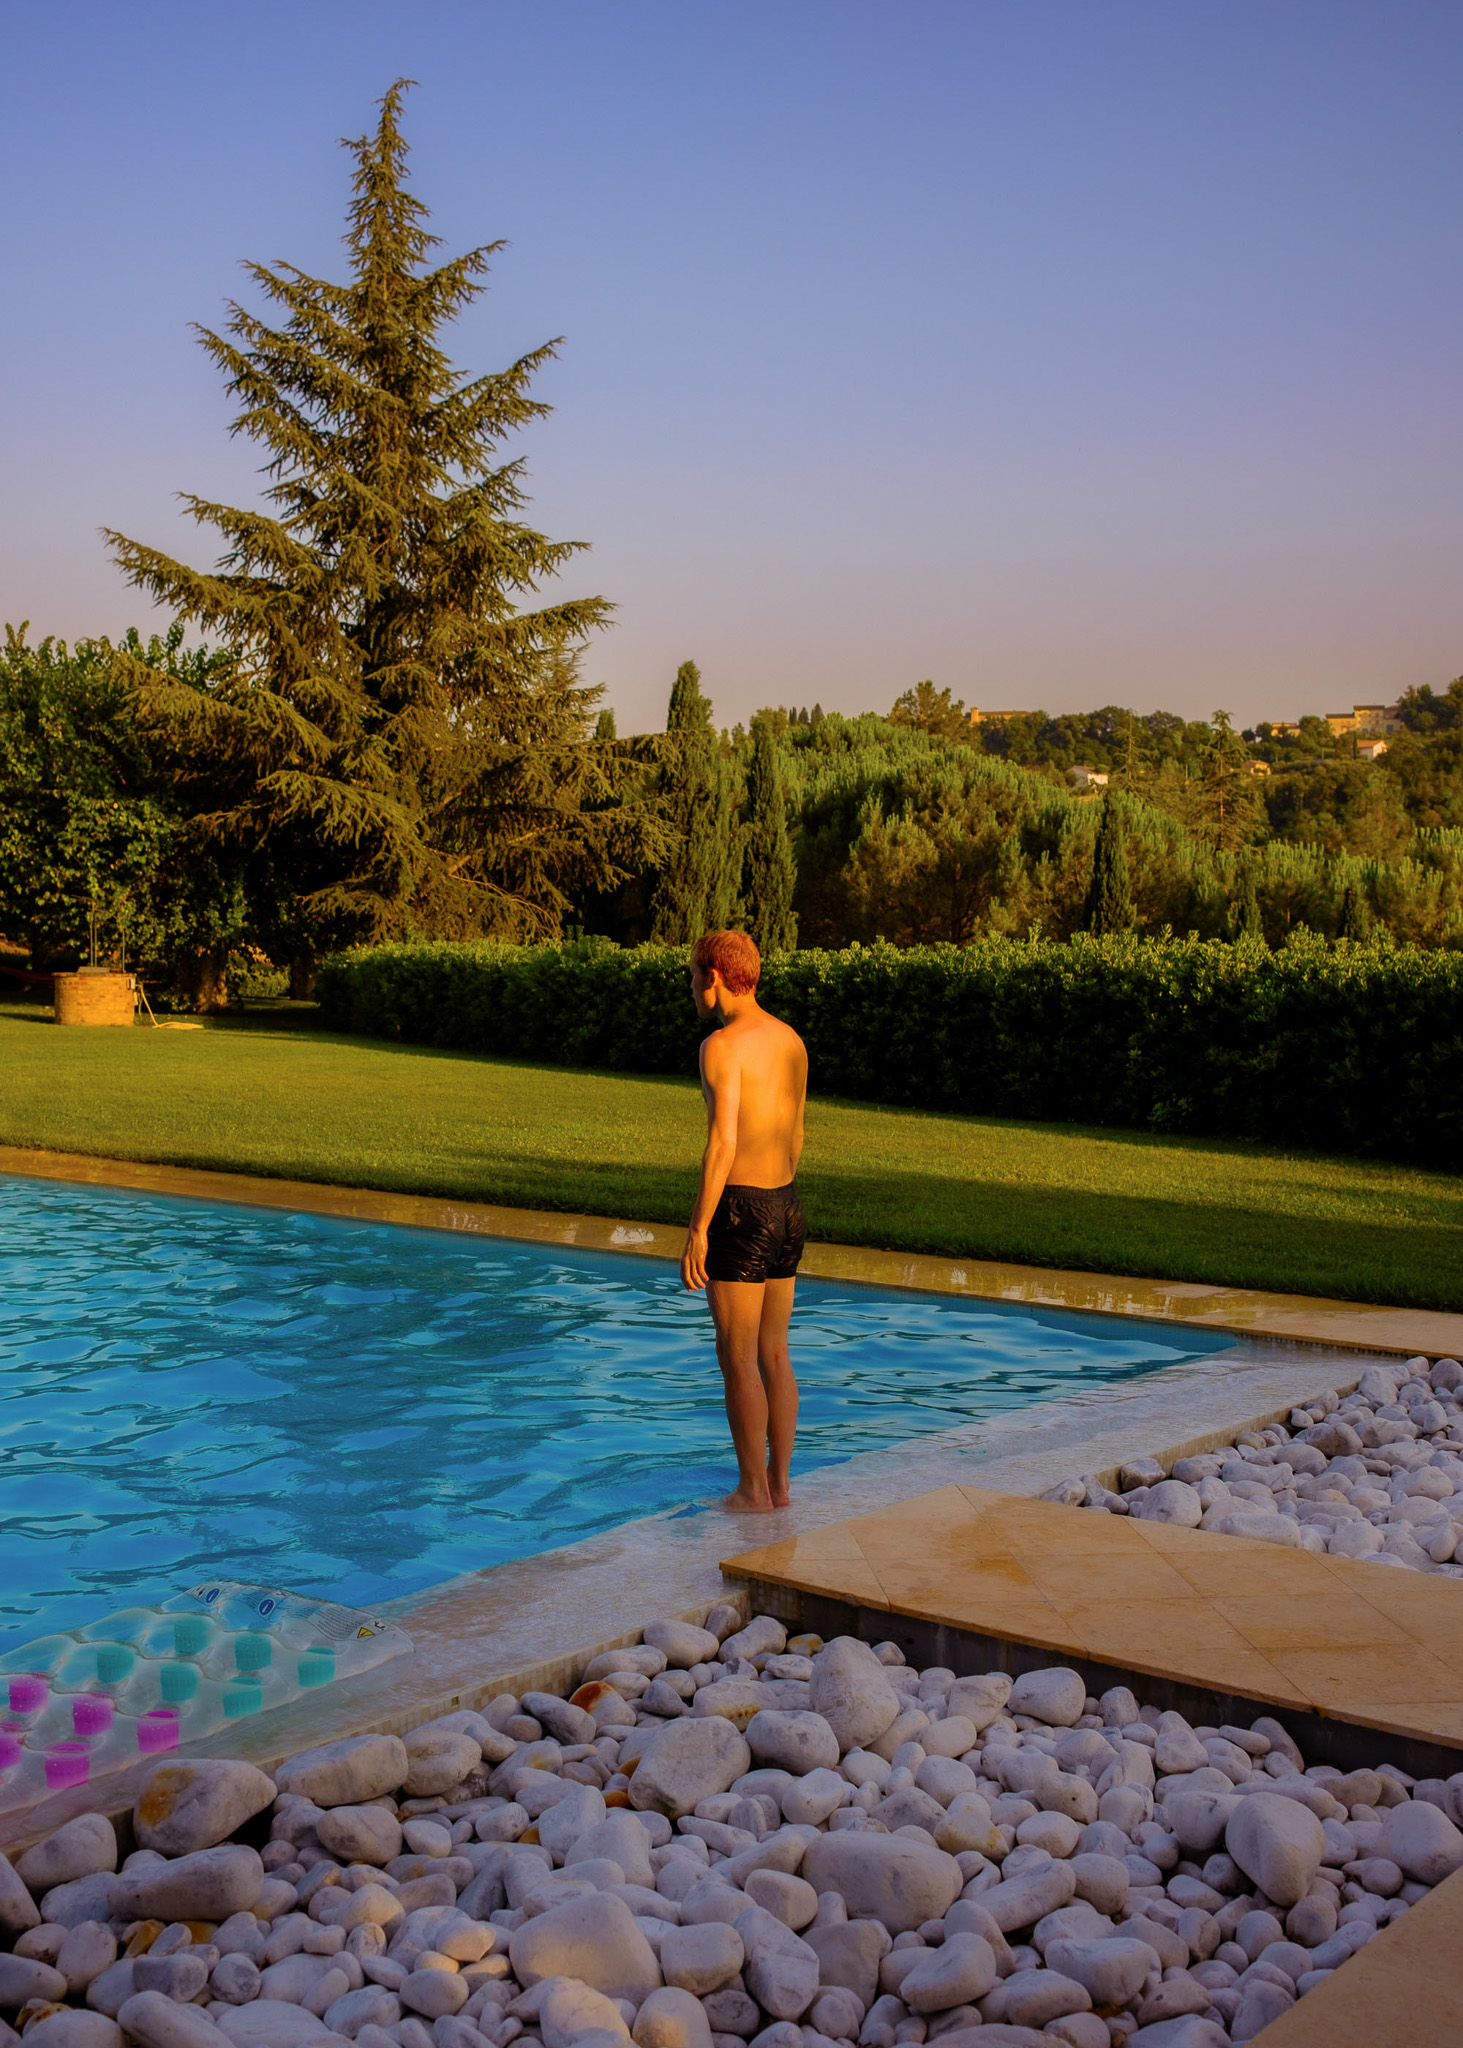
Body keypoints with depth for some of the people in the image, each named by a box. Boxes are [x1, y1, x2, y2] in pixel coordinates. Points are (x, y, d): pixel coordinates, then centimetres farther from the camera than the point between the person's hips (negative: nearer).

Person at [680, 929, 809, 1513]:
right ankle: (779, 1483, 20)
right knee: (774, 1353, 14)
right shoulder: (791, 1040, 11)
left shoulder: (722, 1045, -14)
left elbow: (723, 1143, -21)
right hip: (787, 1205, 8)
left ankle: (753, 1490, 7)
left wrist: (698, 1230, -17)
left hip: (741, 1208, -8)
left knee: (737, 1356, 1)